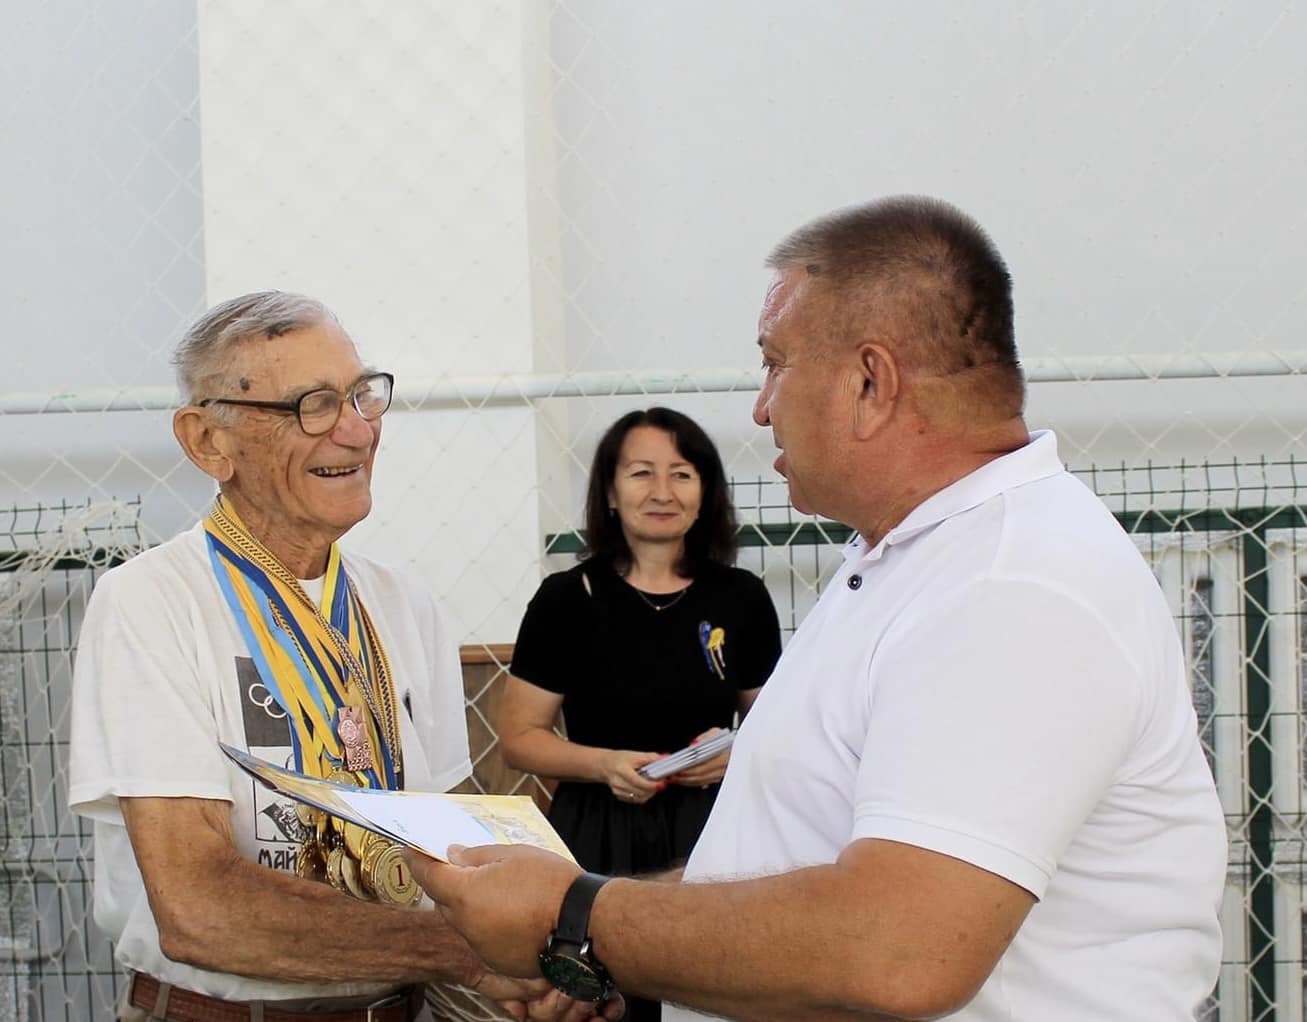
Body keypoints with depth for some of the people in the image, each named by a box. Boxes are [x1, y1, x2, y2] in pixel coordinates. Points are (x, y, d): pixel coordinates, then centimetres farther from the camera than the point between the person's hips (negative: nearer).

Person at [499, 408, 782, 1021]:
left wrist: (738, 752, -8)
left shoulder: (741, 598, 3)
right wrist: (603, 764, -16)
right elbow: (518, 737, 0)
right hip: (599, 840, -1)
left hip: (708, 834, 2)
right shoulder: (567, 599, -2)